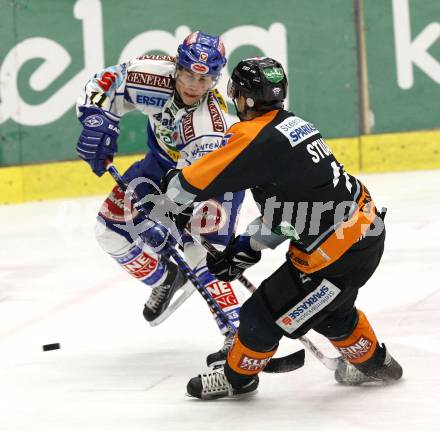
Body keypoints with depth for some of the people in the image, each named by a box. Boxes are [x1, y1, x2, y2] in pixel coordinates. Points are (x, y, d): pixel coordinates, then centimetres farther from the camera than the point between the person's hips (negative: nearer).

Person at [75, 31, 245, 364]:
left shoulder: (213, 123, -40)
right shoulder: (157, 76, -28)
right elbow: (108, 83, -11)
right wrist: (98, 122, -23)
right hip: (165, 161, 6)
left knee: (200, 256, -24)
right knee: (112, 225, -2)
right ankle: (165, 279, 21)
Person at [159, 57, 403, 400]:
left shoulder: (255, 138, -19)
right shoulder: (293, 124, 10)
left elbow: (188, 186, -13)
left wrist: (175, 186, 10)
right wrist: (249, 247, 16)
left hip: (340, 251, -9)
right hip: (367, 229, 9)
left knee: (266, 313, 8)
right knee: (327, 308, 33)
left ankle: (237, 377, 30)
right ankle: (374, 363, 51)